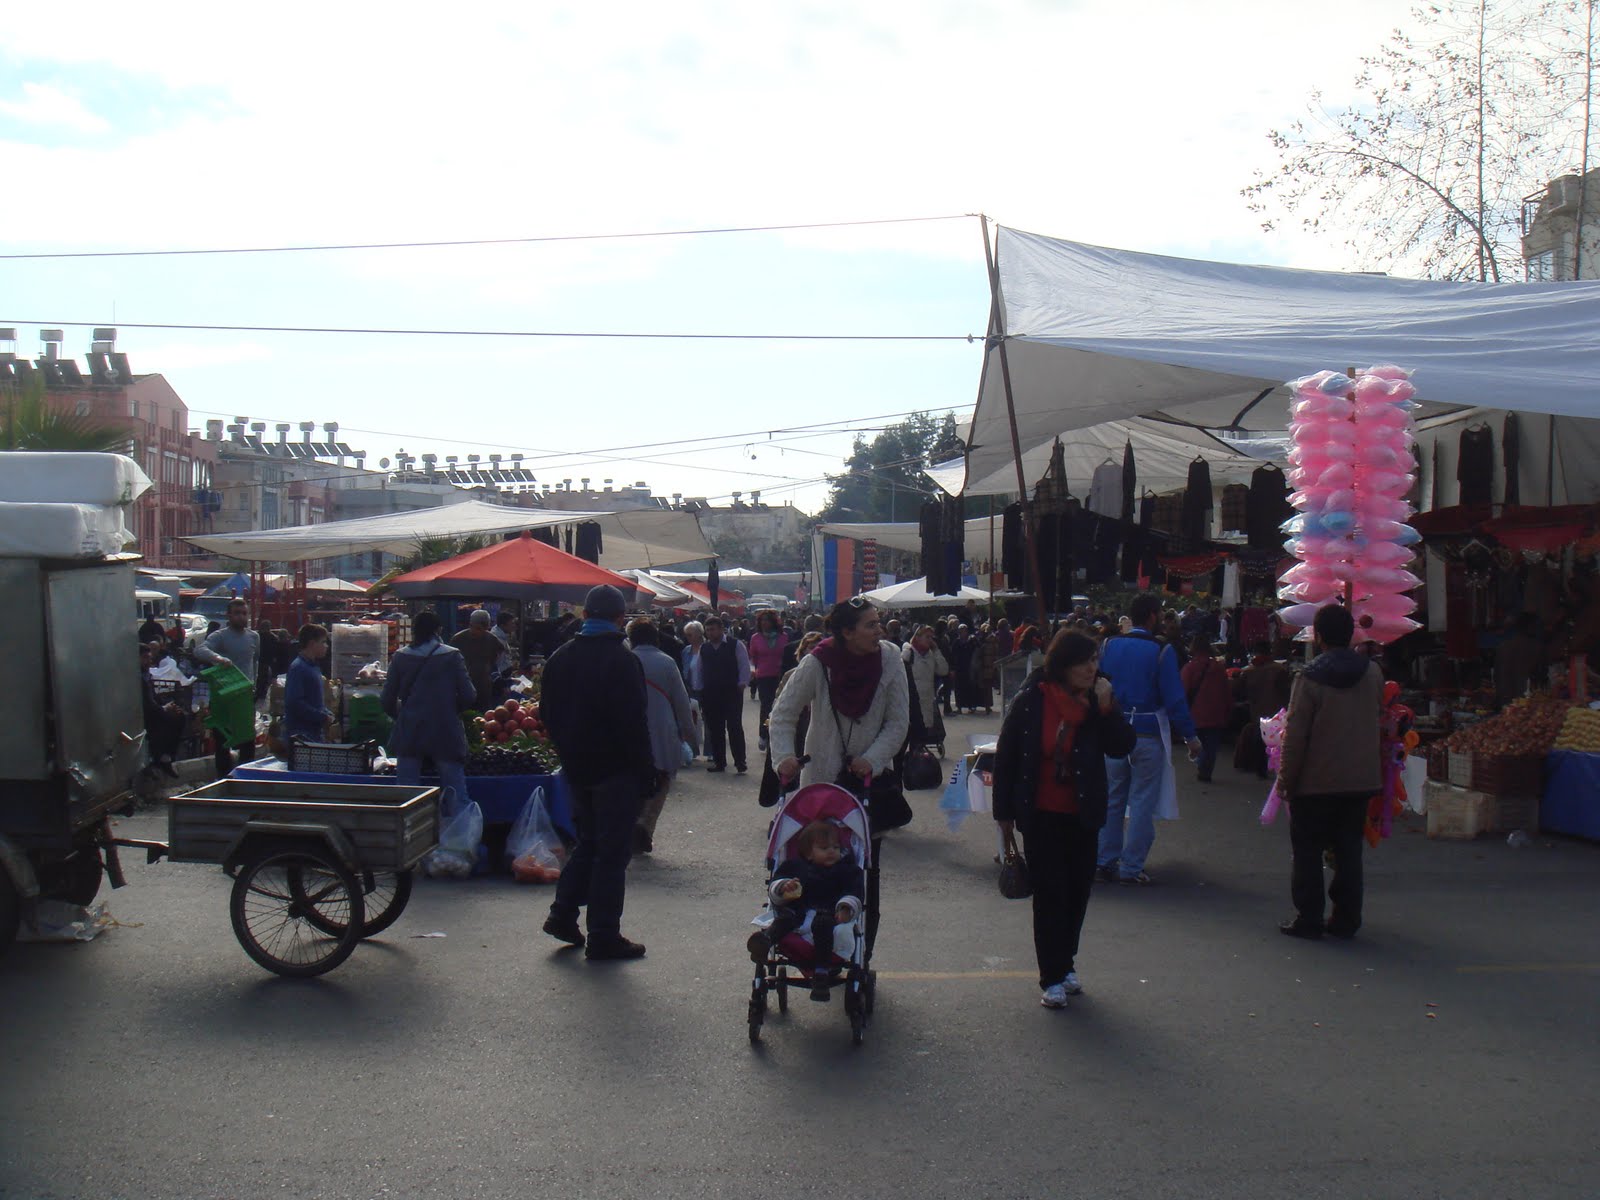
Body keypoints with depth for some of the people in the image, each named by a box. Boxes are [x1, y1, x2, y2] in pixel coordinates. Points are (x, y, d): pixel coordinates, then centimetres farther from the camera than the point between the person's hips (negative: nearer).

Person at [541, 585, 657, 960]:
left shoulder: (560, 658, 7)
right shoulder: (622, 660, -16)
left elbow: (549, 714, 14)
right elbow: (634, 722, -18)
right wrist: (647, 771, -12)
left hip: (577, 769, 7)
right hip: (617, 770, -7)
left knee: (588, 841, 22)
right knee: (612, 850, 0)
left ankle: (563, 913, 18)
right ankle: (603, 936, 2)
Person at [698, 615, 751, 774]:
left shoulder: (735, 645, -4)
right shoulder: (703, 648, 10)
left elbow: (744, 666, -3)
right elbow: (701, 670, 16)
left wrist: (742, 683, -10)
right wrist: (701, 690, 12)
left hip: (732, 693, -4)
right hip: (710, 694, 4)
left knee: (735, 728, -5)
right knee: (715, 729, 8)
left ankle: (740, 761, -1)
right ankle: (719, 761, 16)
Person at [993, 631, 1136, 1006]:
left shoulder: (1098, 701, -3)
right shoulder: (1031, 701, -11)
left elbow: (1122, 747, -10)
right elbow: (1005, 756, -6)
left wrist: (1106, 709, -23)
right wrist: (1004, 812, -4)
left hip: (1082, 816, 3)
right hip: (1041, 816, -3)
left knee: (1078, 891, 11)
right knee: (1050, 893, -1)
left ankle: (1065, 964, 29)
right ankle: (1052, 978, 7)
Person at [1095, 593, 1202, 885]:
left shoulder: (1109, 647, 3)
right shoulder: (1161, 651, -10)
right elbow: (1174, 699, -11)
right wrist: (1190, 736, -2)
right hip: (1148, 733, -4)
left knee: (1111, 799, 14)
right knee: (1142, 802, 3)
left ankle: (1105, 862, 17)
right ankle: (1131, 868, 5)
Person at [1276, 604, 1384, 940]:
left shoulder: (1310, 678, -13)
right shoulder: (1373, 674, 2)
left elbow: (1295, 736, -13)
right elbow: (1380, 726, 13)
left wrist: (1285, 780, -5)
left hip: (1315, 783, -5)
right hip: (1362, 780, 5)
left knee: (1308, 852, 5)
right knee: (1349, 851, 12)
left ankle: (1308, 919, 7)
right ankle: (1346, 919, 15)